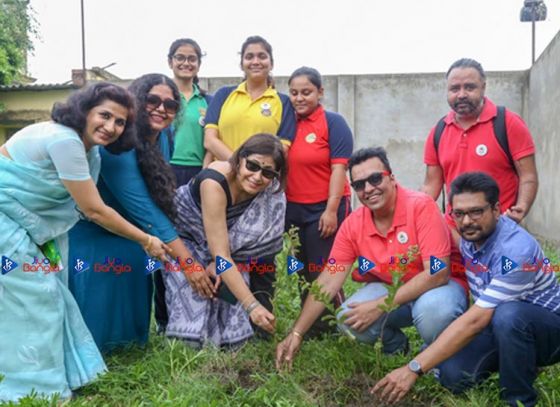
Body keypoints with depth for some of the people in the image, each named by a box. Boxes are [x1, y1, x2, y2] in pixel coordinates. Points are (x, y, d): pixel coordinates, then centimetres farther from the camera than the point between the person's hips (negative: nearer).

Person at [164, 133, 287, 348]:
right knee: (194, 308, -15)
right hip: (183, 236, -4)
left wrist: (219, 263, -24)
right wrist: (252, 305, -42)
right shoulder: (214, 182, -36)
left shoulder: (271, 191, -20)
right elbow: (220, 254, -38)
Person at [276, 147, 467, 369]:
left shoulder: (421, 206, -24)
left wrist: (380, 305, -28)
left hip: (437, 286, -4)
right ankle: (394, 344, 11)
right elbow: (328, 281, -7)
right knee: (348, 318, -22)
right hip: (389, 289, 4)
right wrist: (297, 333, -12)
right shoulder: (352, 224, -10)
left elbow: (438, 272, -27)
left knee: (432, 306, -37)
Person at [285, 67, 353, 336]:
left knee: (323, 273, -2)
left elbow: (339, 168, -12)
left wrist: (332, 210, -18)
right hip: (293, 210, 6)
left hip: (323, 209, -6)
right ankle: (310, 326, 28)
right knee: (303, 271, 14)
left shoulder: (333, 122, -6)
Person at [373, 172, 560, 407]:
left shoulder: (516, 251, -31)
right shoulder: (468, 235, -9)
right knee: (452, 374, -20)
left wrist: (414, 369, -36)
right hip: (498, 326, 6)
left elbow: (475, 320, -35)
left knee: (508, 314, -39)